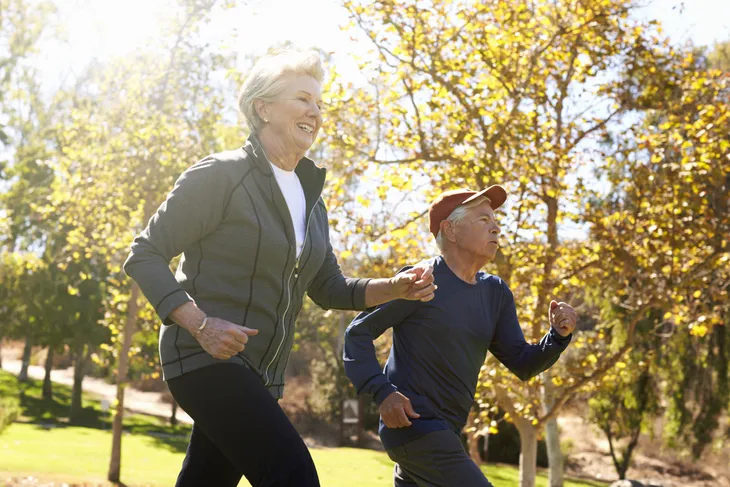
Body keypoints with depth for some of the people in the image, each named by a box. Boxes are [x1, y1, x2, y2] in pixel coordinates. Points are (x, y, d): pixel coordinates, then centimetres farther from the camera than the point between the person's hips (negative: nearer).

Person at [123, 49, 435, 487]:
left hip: (261, 376, 8)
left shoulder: (310, 199, 14)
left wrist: (396, 288, 0)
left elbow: (328, 288, 17)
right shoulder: (221, 175, -9)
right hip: (207, 357, -8)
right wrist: (200, 324, -24)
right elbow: (145, 255, -10)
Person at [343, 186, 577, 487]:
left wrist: (559, 335, -10)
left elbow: (522, 364, 9)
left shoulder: (496, 293, 9)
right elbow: (358, 332, -8)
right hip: (413, 424, -8)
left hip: (445, 432, 8)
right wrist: (382, 392, -21)